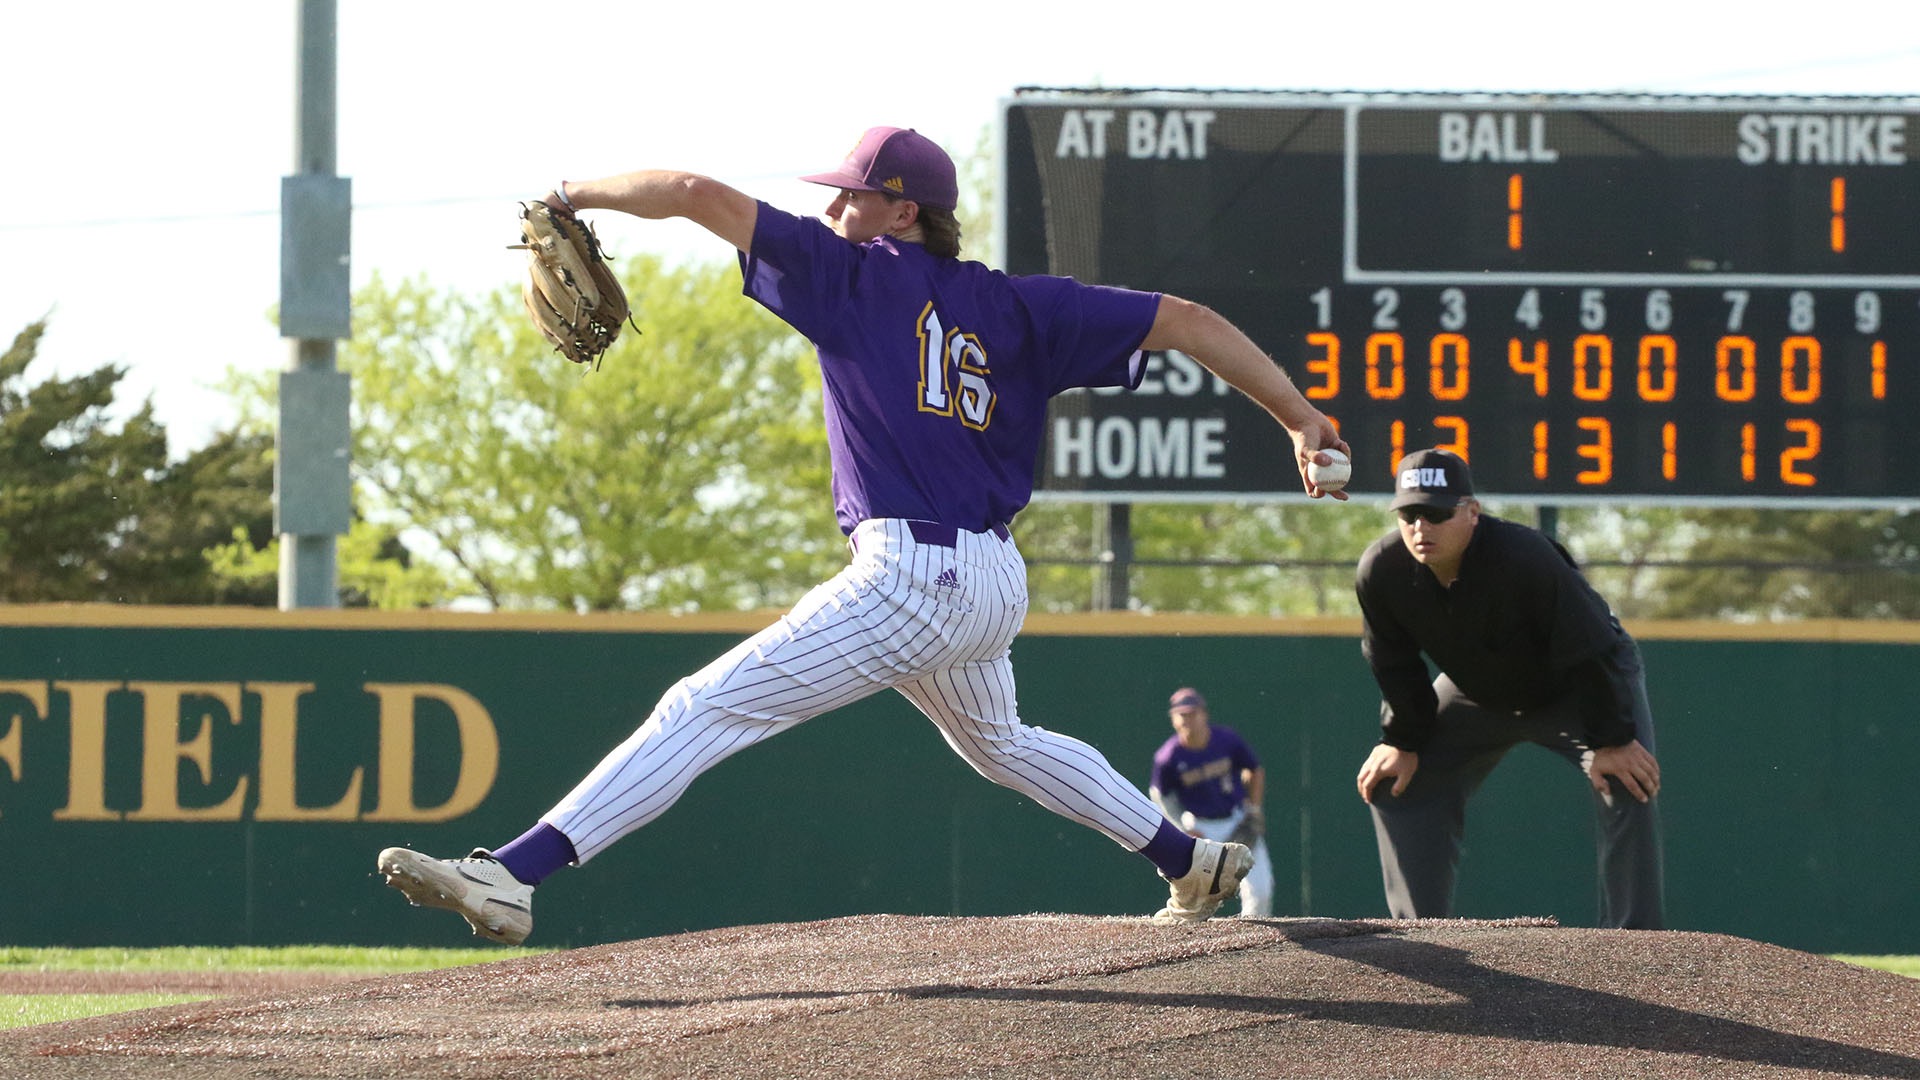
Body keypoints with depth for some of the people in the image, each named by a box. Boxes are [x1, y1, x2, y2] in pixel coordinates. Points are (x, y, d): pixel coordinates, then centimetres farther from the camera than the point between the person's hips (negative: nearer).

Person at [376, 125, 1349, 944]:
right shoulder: (1014, 308, 14)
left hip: (909, 578, -8)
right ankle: (1194, 864, 44)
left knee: (706, 710, -13)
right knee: (997, 744, 36)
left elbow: (698, 195, -5)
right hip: (994, 584, 8)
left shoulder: (857, 275, 0)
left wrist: (575, 195, 10)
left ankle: (513, 875, -24)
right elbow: (1185, 321, 9)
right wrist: (1297, 416, 9)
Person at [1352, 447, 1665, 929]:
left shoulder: (1525, 556, -39)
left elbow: (1590, 652, -31)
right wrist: (1402, 741, -6)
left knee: (1627, 787, -24)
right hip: (1478, 695, 5)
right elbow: (1395, 667, -6)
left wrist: (1611, 740, -29)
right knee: (1395, 782, -2)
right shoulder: (1381, 572, -25)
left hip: (1575, 690, -5)